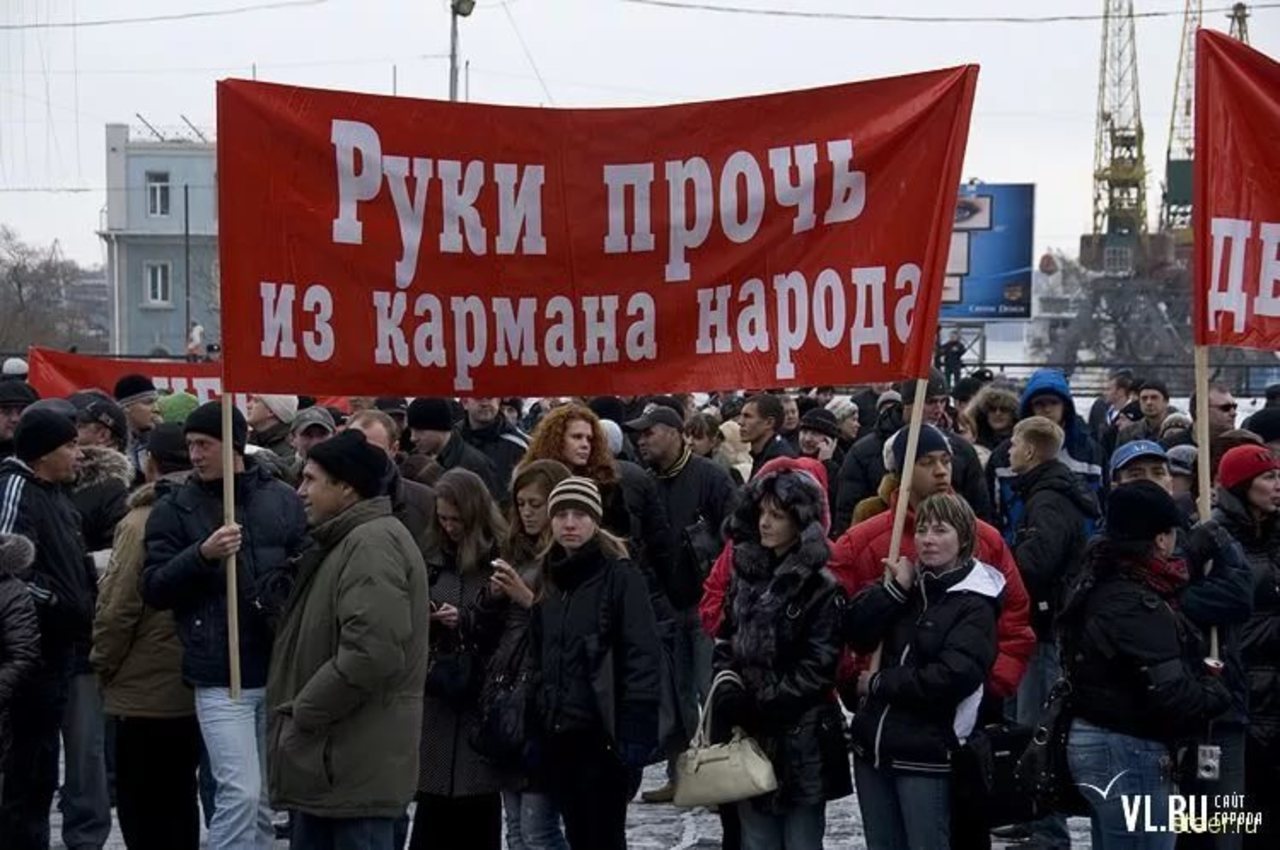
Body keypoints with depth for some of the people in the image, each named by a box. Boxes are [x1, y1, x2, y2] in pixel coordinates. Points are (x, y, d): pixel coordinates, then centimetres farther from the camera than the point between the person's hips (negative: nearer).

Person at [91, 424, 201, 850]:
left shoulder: (141, 523, -14)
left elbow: (116, 609, -15)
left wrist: (103, 666, 0)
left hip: (145, 691, -6)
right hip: (193, 686, 6)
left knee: (141, 806, 3)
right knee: (179, 798, 16)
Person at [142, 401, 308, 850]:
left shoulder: (283, 499, 7)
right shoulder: (174, 508, 1)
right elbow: (154, 589, -3)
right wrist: (202, 554, -19)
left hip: (280, 669, 3)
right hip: (221, 677, -3)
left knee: (266, 798, 13)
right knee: (240, 794, -11)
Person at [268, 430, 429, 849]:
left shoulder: (373, 542, -16)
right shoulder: (344, 542, 19)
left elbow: (371, 652, -26)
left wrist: (303, 713, -17)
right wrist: (302, 713, 14)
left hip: (357, 764, -11)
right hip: (329, 760, 11)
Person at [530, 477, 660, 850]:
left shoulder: (620, 576, -6)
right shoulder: (548, 579, 13)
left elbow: (642, 657, -12)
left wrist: (635, 731, -19)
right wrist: (538, 727, 9)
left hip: (602, 734, -6)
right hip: (557, 735, 6)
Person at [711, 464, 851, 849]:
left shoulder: (823, 590, -9)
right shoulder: (746, 574, 10)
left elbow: (817, 669, -14)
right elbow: (726, 642, 12)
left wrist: (757, 704, -16)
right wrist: (728, 691, -6)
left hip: (802, 740, -6)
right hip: (748, 734, 6)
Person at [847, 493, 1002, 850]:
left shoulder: (975, 604, -7)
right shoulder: (906, 580, 11)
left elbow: (950, 678, -19)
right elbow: (855, 633, 0)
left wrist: (879, 683, -10)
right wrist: (896, 589, -11)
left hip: (926, 753, -6)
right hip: (873, 744, 6)